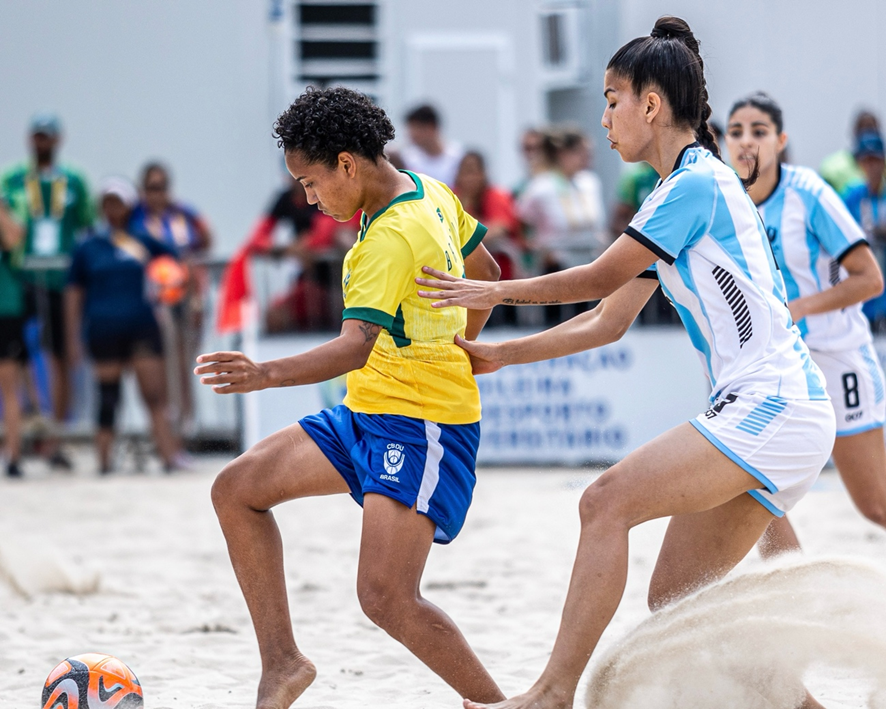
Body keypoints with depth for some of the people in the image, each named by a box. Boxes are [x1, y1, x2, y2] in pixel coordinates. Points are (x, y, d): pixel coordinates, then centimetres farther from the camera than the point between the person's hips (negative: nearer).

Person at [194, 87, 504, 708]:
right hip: (368, 414, 10)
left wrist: (268, 375, -46)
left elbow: (356, 346, -34)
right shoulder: (432, 194, 6)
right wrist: (457, 346, 32)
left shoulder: (393, 237, -23)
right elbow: (483, 270, 23)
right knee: (237, 489, 4)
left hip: (422, 427, -10)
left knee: (386, 597, -19)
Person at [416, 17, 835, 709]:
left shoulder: (697, 182, -9)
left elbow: (602, 278, -2)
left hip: (773, 408, -10)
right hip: (770, 416, 10)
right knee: (675, 601, 5)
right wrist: (499, 355, 24)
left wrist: (497, 291, 11)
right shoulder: (677, 194, 21)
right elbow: (607, 322, 25)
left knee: (608, 500, -18)